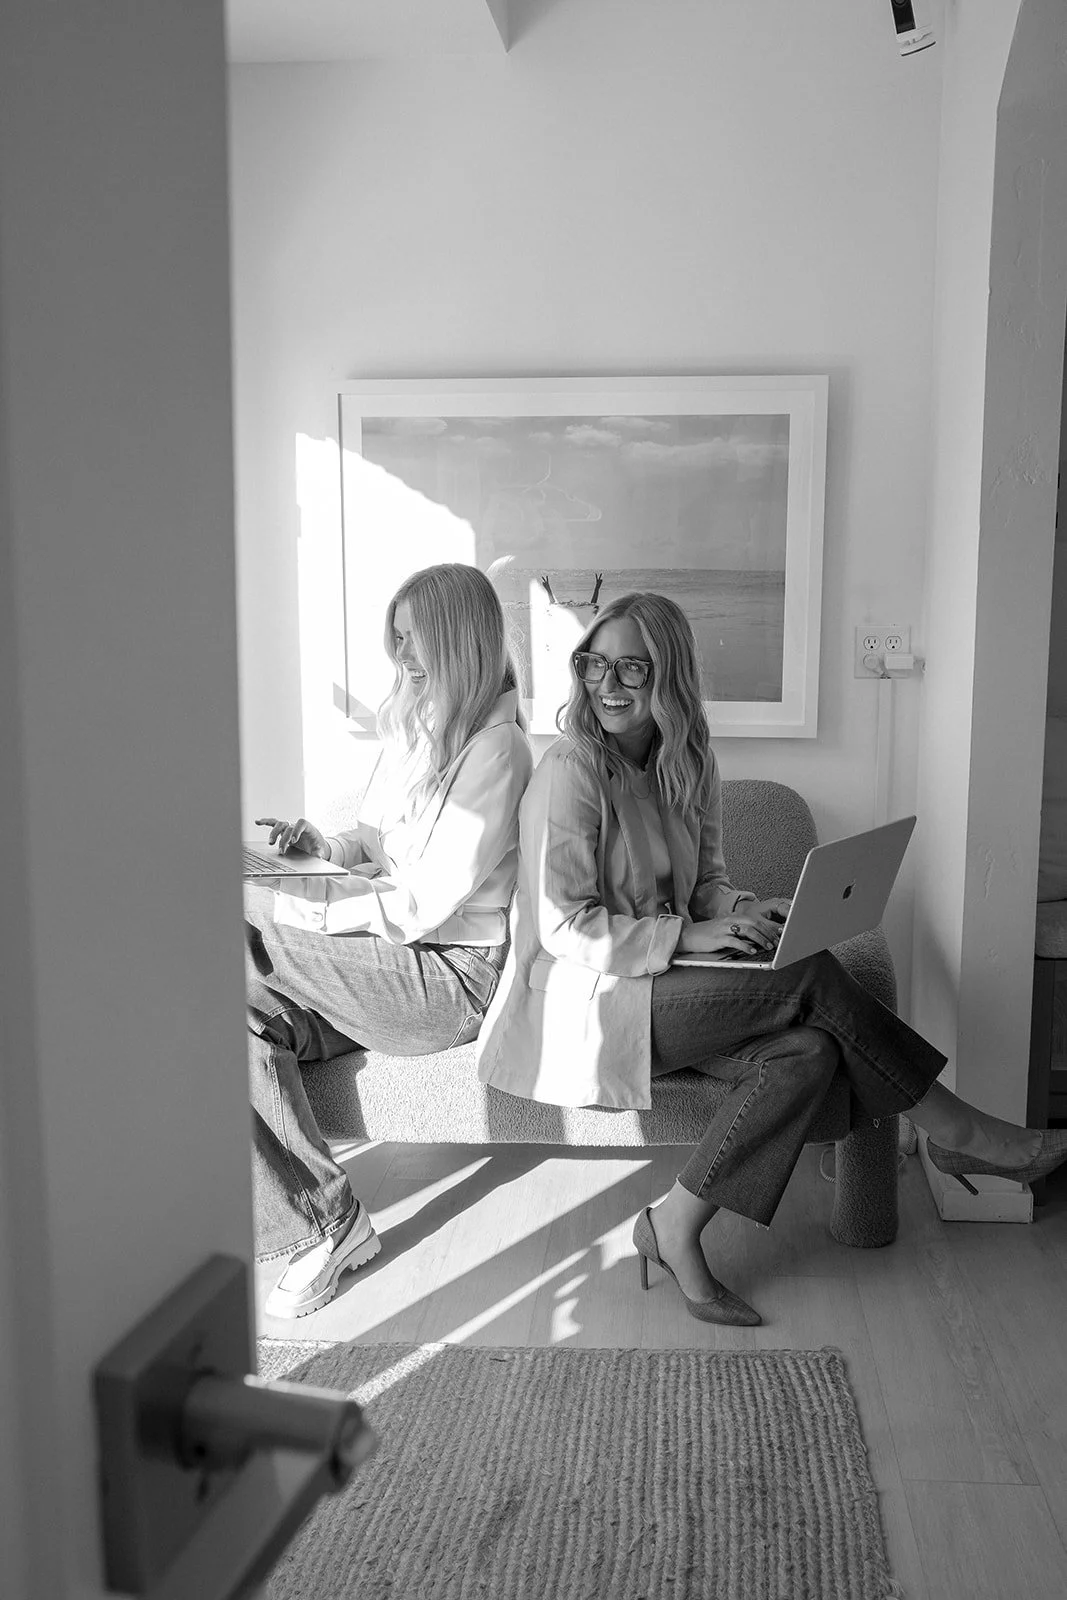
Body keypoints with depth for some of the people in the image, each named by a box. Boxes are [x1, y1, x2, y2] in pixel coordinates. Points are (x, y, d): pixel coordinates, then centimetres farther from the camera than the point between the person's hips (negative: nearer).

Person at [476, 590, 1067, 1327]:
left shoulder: (688, 763, 7)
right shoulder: (571, 770, -14)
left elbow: (707, 879, 15)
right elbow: (564, 929, -16)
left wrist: (743, 910, -9)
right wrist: (688, 935, -20)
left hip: (666, 984, 7)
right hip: (585, 998, -7)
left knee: (810, 1049, -20)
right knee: (811, 977, -19)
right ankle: (957, 1134, -4)